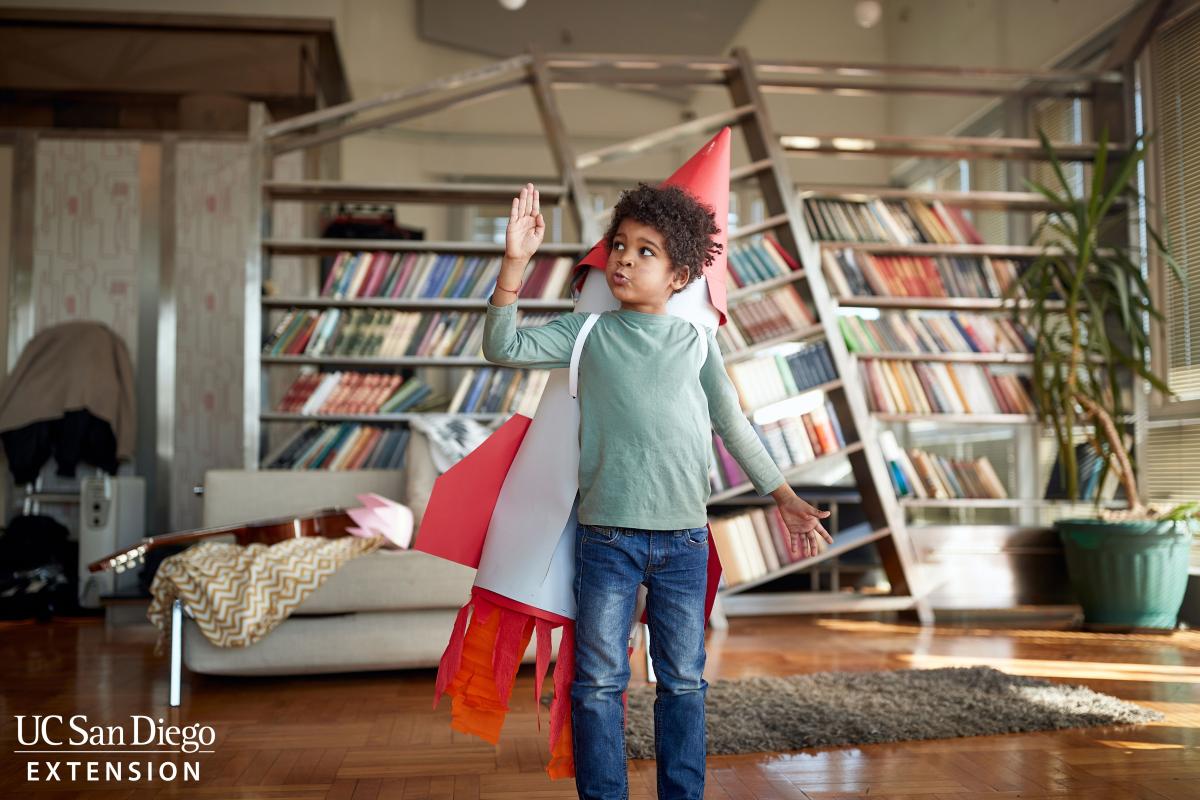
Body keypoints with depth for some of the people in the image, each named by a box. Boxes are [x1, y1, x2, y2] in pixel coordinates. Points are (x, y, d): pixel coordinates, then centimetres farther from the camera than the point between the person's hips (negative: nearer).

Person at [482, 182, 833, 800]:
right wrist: (515, 262, -19)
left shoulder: (697, 342, 5)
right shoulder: (587, 332, 2)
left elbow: (732, 425, 12)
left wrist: (784, 497, 12)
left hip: (684, 539, 2)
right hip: (606, 536, -1)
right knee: (599, 681, 5)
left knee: (683, 683, 11)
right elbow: (504, 348, -8)